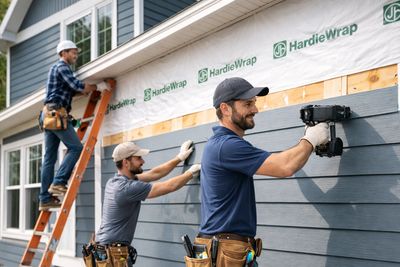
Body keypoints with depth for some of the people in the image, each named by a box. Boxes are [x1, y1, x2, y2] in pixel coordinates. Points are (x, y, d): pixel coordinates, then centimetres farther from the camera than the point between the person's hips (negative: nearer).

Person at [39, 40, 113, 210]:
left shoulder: (57, 68, 28)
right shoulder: (62, 67, -2)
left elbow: (69, 91, 26)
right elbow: (76, 85, -15)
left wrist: (86, 91, 14)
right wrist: (97, 87, -6)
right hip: (57, 113, -10)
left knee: (49, 157, 4)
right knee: (76, 147, -11)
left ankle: (45, 199, 2)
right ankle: (58, 182, -17)